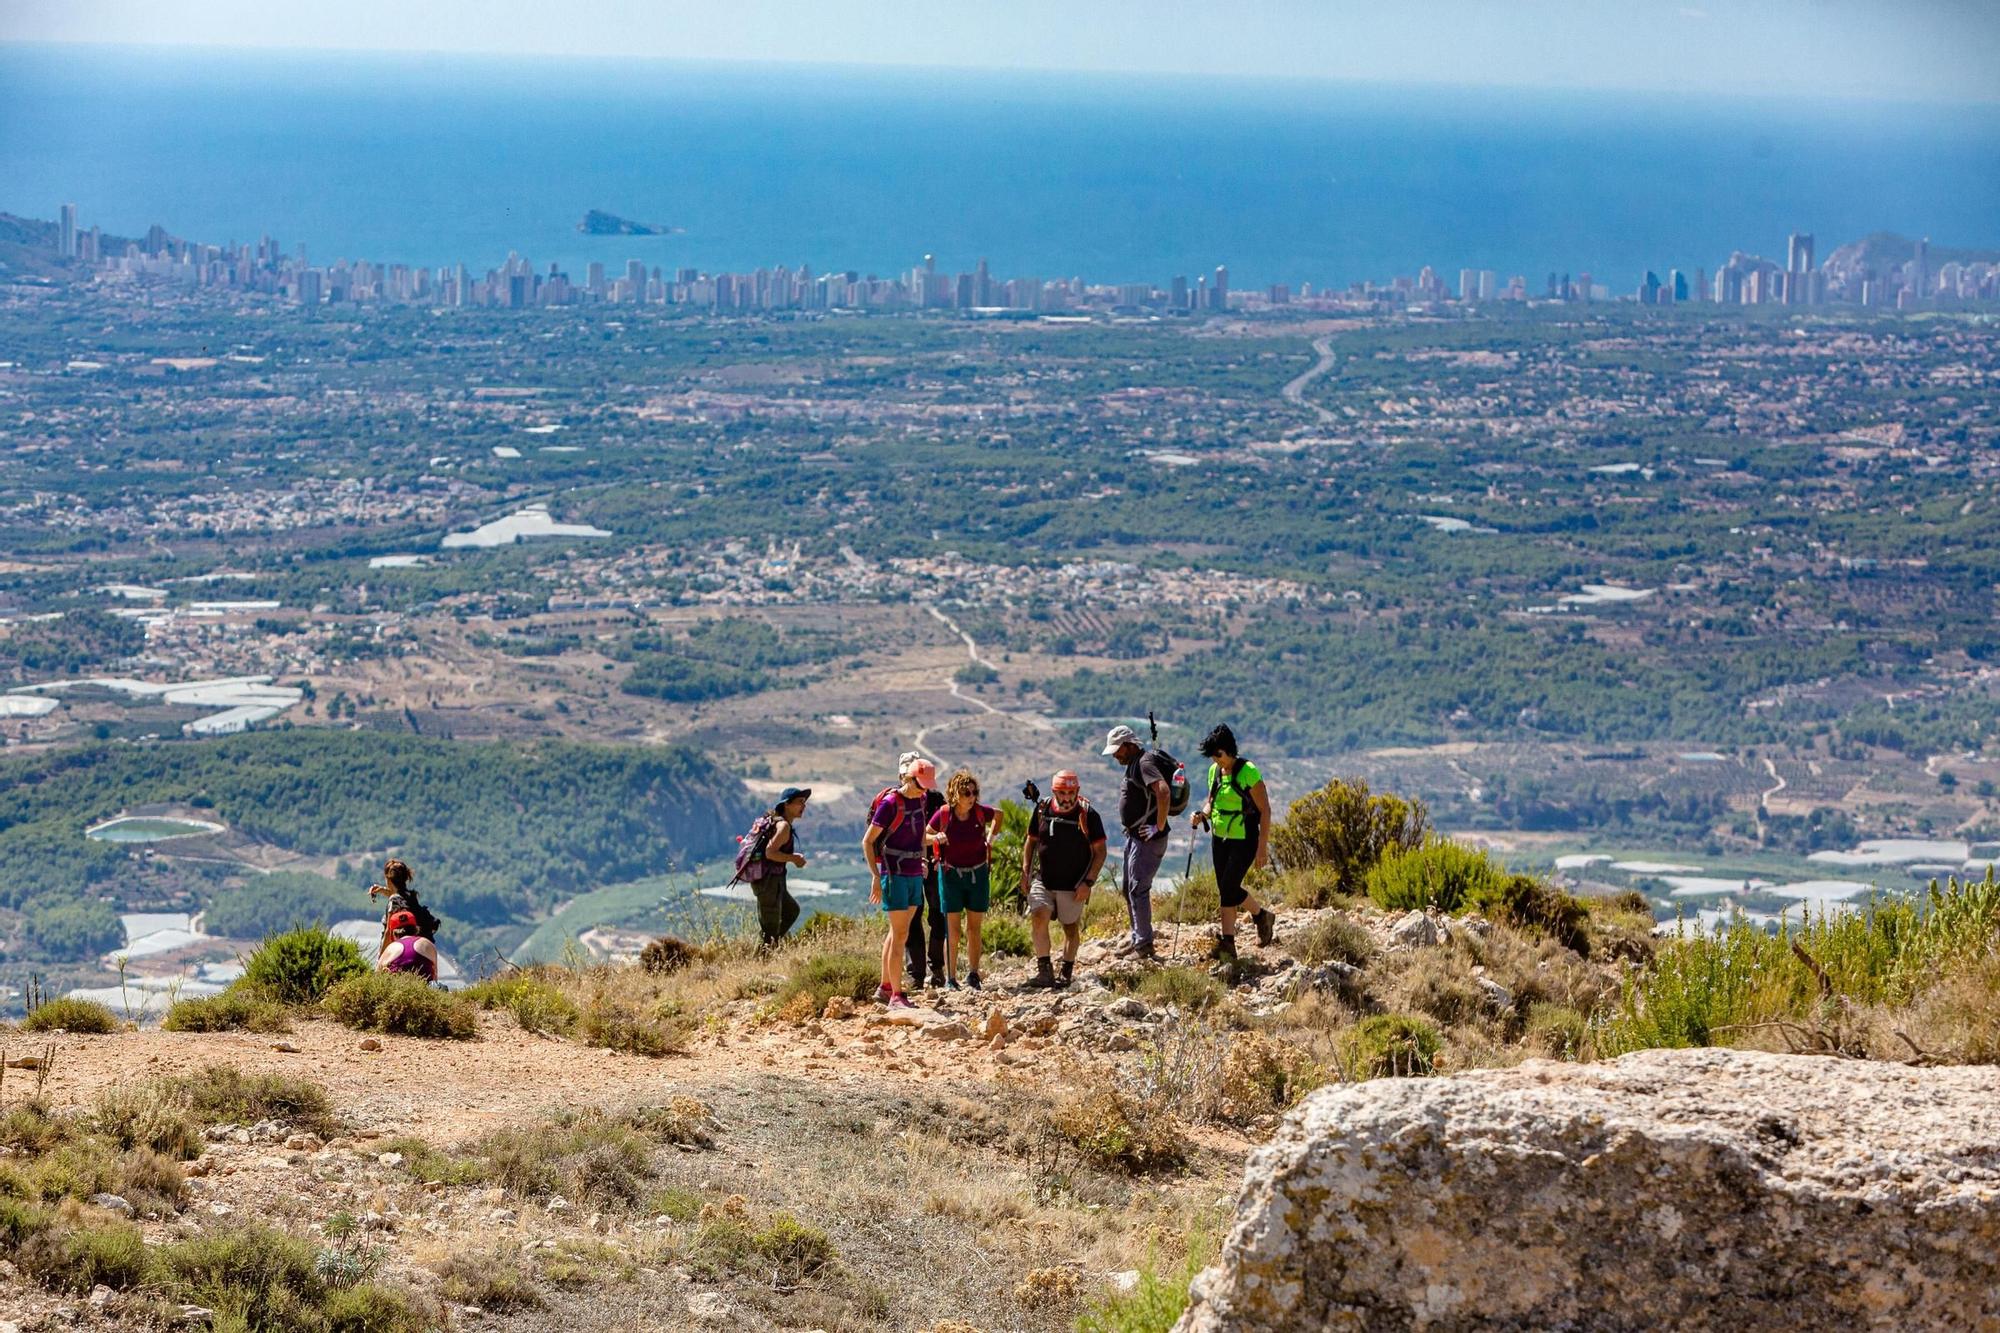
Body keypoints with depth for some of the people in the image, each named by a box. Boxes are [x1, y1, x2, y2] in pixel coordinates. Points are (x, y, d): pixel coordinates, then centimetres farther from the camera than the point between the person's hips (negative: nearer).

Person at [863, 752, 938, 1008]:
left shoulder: (921, 801, 7)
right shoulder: (890, 803, -14)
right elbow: (867, 841, -12)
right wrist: (876, 877, -16)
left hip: (914, 874, 7)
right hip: (894, 874, -7)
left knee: (896, 933, 14)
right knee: (900, 934, -7)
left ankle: (884, 988, 23)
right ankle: (896, 996, -5)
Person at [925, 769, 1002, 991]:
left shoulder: (980, 812, -7)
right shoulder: (943, 815, -12)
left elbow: (998, 815, 17)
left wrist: (990, 838, 9)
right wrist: (937, 838, -17)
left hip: (978, 874, 2)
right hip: (951, 875, -2)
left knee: (975, 928, 8)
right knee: (953, 930, -3)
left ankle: (973, 974, 18)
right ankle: (950, 978, 1)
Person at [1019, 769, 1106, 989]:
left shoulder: (1087, 815, -9)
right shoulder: (1042, 810, 0)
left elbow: (1099, 851, -4)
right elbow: (1031, 842, 13)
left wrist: (1088, 882, -11)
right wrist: (1025, 872, 5)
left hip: (1073, 885, -2)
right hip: (1043, 880, 2)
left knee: (1071, 927, 8)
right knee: (1038, 916, -19)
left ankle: (1066, 973, 24)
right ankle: (1044, 971, -17)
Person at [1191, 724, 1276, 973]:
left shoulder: (1248, 772, -16)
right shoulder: (1214, 771, 5)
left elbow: (1265, 810, -14)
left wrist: (1263, 847, -16)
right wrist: (1202, 815, -5)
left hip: (1244, 840, -7)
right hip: (1220, 838, 7)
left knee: (1229, 889, -12)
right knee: (1226, 892, 6)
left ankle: (1262, 916, 14)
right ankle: (1228, 950, 10)